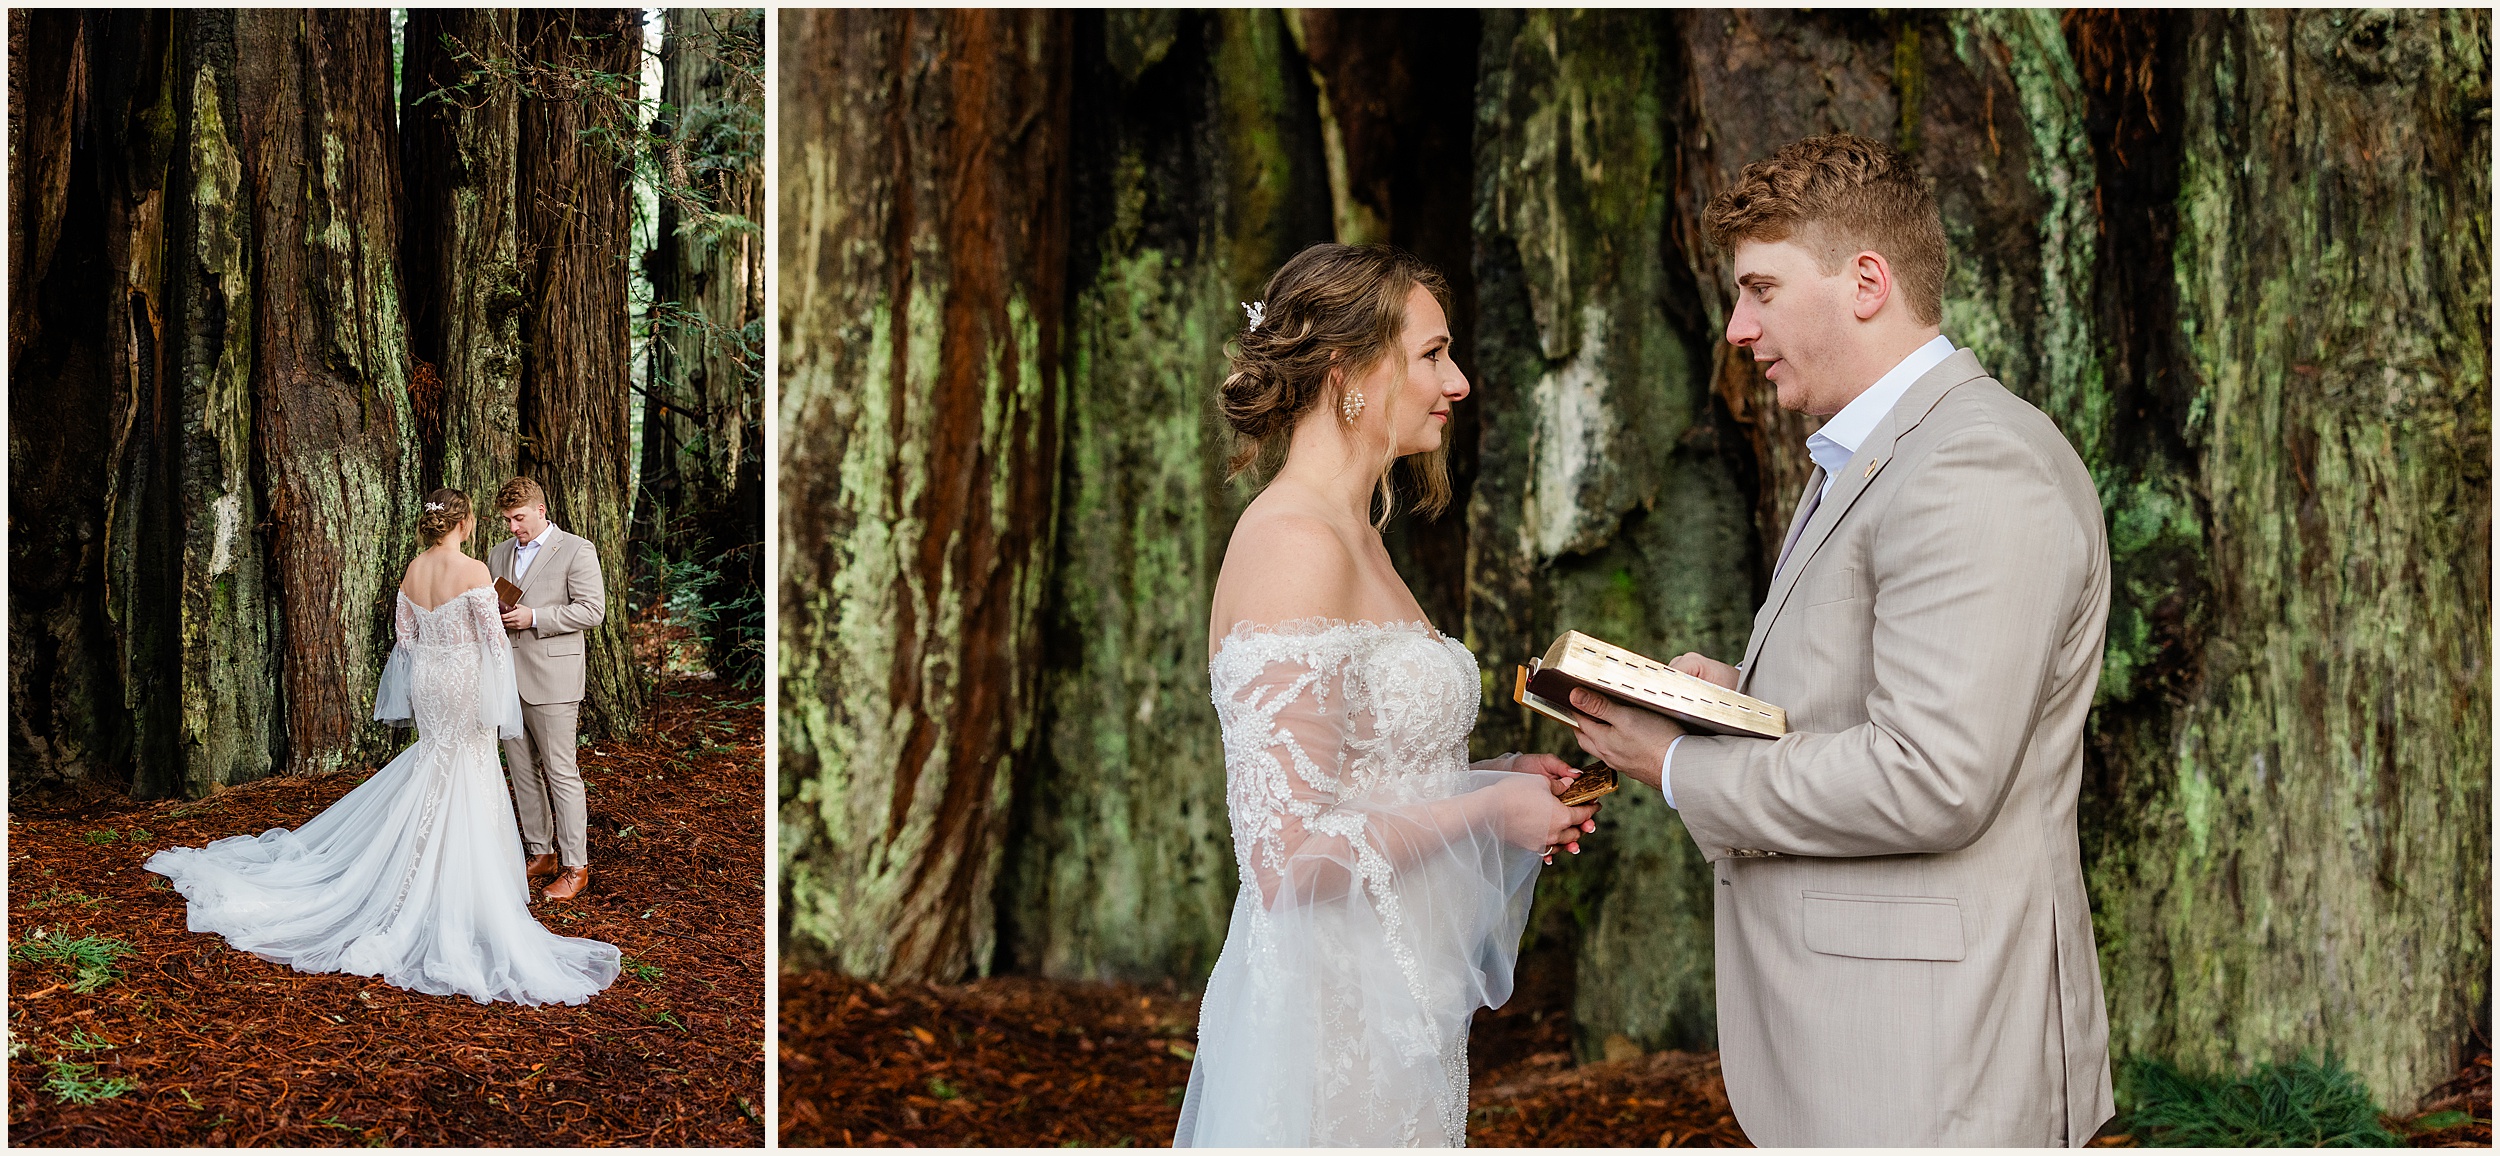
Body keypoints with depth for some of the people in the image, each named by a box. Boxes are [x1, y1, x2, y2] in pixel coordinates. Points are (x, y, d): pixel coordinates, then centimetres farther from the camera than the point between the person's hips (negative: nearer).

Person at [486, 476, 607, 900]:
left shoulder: (576, 551, -4)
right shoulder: (499, 555, 17)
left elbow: (592, 609, -10)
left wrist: (533, 617, -16)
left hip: (551, 679, -6)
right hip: (506, 678, 7)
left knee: (561, 773, -5)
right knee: (523, 771, 9)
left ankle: (575, 866, 0)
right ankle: (542, 854, 19)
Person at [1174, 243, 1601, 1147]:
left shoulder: (1349, 537, 12)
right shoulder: (1295, 545, -18)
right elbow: (1288, 859, -23)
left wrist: (1490, 777, 6)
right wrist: (1488, 808, -12)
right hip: (1331, 1031, -9)